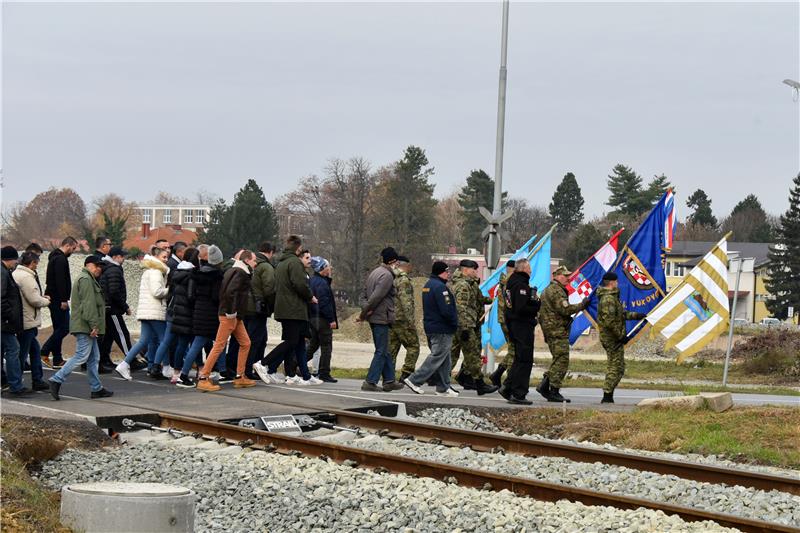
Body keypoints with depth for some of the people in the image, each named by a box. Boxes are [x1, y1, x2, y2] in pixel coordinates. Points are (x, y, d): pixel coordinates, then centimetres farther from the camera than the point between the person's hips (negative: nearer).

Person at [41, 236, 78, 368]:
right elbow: (60, 281, -22)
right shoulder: (61, 259, -13)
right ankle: (44, 352, -11)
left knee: (59, 328, 11)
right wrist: (63, 300, -23)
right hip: (58, 299, -11)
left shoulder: (55, 257, 19)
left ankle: (57, 360, 10)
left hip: (53, 299, 11)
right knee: (64, 327, -10)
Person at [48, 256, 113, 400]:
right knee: (81, 356, -12)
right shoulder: (86, 279, -12)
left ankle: (97, 389, 13)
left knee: (93, 358, 11)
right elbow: (88, 304, -20)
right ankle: (57, 380, -11)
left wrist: (94, 326, 24)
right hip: (84, 327, -11)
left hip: (87, 328, 11)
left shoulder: (89, 279, 23)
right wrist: (94, 325, -23)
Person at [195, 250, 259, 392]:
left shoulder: (234, 271, 17)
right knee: (219, 346, -9)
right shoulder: (240, 273, -13)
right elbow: (230, 291, -26)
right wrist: (231, 311, -22)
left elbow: (223, 290, 19)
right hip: (229, 316, -10)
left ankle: (240, 377, 16)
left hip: (235, 316, 10)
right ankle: (203, 379, -8)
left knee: (245, 343, 12)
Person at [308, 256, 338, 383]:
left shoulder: (313, 281, 13)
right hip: (323, 319, -9)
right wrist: (332, 319, -19)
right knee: (326, 347, -2)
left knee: (313, 345, 18)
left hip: (313, 318, 9)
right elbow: (325, 303, -21)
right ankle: (324, 374, 0)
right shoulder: (322, 283, -17)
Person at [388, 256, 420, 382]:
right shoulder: (404, 280, -13)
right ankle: (406, 374, -8)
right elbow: (406, 302, -20)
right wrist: (411, 320, -19)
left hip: (391, 319, 8)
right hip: (403, 319, -8)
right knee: (413, 346, -1)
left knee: (392, 348, 9)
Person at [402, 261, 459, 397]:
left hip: (430, 327, 10)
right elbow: (447, 310, -23)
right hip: (441, 329, -10)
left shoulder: (428, 285, 15)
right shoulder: (440, 287, -18)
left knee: (444, 359, 14)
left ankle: (443, 388, 16)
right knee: (437, 357, -6)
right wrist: (455, 324, -9)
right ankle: (414, 380, -8)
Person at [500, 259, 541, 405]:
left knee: (520, 359, 19)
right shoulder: (521, 284, -18)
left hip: (513, 325, 10)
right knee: (524, 360, -4)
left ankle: (508, 389, 19)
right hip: (523, 325, -10)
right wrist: (536, 307, -11)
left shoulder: (511, 282, 14)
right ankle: (518, 394, -4)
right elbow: (521, 308, -25)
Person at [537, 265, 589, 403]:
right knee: (561, 361, -8)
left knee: (558, 361, 15)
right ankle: (554, 392, -9)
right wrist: (581, 305, -12)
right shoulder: (556, 290, -13)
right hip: (558, 331, -11)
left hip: (550, 330, 11)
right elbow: (564, 309, -21)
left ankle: (544, 385, 10)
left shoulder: (549, 289, 21)